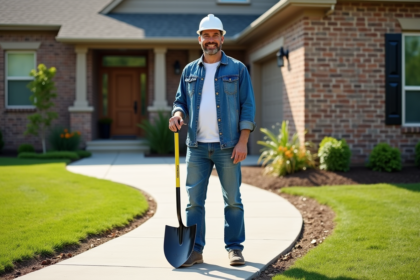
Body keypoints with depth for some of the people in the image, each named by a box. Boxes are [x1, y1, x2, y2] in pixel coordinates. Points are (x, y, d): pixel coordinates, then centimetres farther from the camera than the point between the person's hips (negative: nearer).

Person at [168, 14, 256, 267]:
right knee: (194, 200, 3)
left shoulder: (237, 69, 4)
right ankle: (194, 250, 10)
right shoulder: (189, 71, 13)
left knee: (233, 200, 4)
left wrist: (242, 142, -9)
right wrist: (178, 114, -7)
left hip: (227, 146, -3)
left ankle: (235, 248, 13)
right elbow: (181, 100, 19)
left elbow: (248, 106, 0)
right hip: (197, 146, 3)